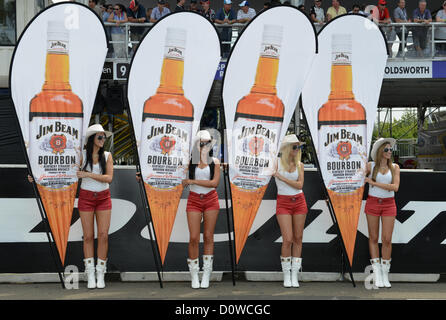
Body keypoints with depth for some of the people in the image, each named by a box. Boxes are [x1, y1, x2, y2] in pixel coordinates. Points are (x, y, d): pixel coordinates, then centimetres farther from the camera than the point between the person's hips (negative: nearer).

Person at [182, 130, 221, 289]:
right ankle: (194, 275, 3)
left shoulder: (214, 162, 3)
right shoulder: (190, 160, 1)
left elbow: (214, 182, -8)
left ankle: (206, 275, 8)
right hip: (194, 200, -1)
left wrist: (193, 181, -13)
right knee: (194, 238, -5)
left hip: (210, 200, 1)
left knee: (208, 237, 3)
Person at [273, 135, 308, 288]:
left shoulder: (299, 165, 4)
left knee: (298, 239, 3)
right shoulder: (276, 163, -3)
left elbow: (299, 185, -7)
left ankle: (295, 275, 8)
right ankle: (286, 275, 1)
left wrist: (281, 177, -14)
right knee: (287, 240, -11)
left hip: (299, 202, 3)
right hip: (283, 204, -3)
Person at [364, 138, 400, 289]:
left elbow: (395, 187, -9)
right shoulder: (370, 166, 1)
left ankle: (385, 275, 4)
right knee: (373, 238, 1)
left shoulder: (394, 168, 3)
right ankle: (377, 275, 4)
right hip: (372, 203, 0)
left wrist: (374, 183, -12)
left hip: (388, 205, 1)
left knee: (387, 239, -4)